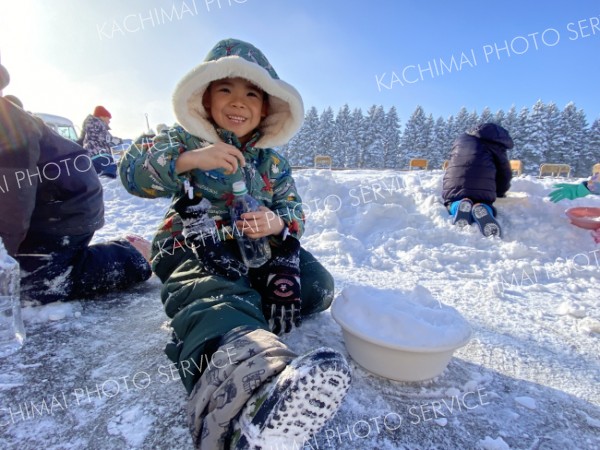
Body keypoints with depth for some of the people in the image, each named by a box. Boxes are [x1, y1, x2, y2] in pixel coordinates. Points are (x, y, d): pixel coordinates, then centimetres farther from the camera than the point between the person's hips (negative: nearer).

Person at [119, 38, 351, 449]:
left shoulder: (272, 161, 11)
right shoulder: (184, 139, 3)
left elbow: (295, 212, 7)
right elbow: (132, 172, -11)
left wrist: (277, 223, -19)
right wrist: (188, 159, -28)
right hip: (195, 251, -5)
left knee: (318, 285, -14)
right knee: (214, 297, -38)